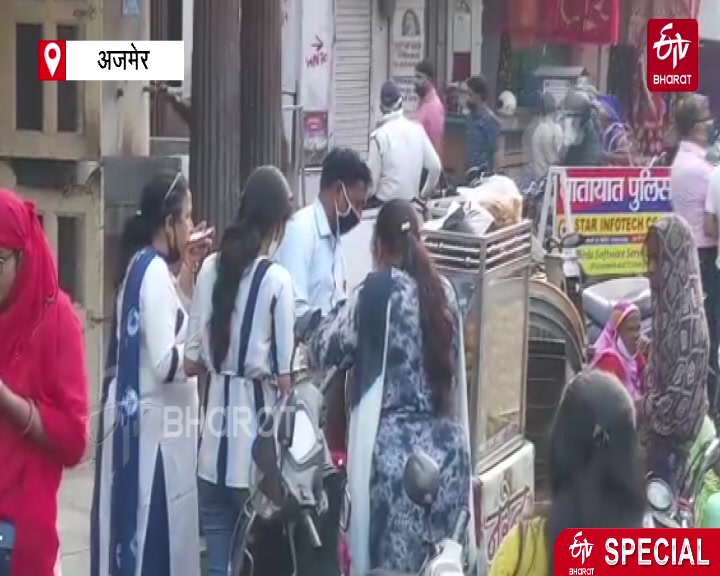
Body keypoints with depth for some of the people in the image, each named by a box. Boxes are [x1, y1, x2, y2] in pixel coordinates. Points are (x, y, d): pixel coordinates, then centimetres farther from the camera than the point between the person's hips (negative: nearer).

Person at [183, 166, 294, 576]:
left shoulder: (210, 268, 2)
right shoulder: (277, 279, -10)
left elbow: (192, 361, 7)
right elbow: (285, 376, -9)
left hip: (216, 428, 4)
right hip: (256, 421, -4)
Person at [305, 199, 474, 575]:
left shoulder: (378, 291, -5)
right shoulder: (443, 291, 9)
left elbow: (320, 352, 2)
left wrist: (344, 311, 19)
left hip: (395, 449, -5)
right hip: (447, 448, 5)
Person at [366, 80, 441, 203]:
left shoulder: (379, 135, -12)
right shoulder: (417, 129, 0)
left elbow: (372, 177, -9)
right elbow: (436, 166, 1)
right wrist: (424, 194, 16)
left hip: (384, 202, -4)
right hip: (411, 200, 4)